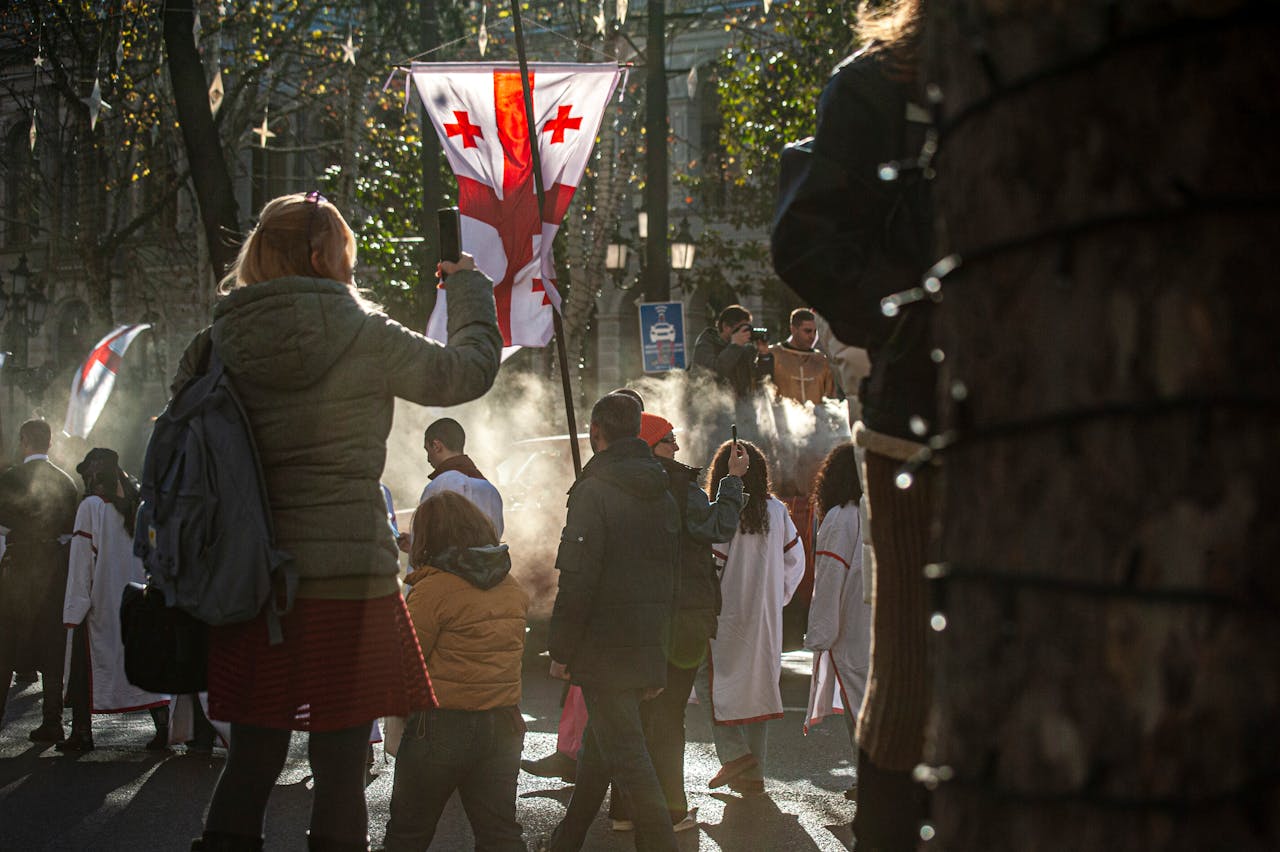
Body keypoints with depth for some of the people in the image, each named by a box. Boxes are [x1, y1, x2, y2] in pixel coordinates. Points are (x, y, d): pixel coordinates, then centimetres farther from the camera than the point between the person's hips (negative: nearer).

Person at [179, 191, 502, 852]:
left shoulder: (216, 345, 2)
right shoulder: (365, 337, -7)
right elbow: (471, 368, 7)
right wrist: (468, 286, 24)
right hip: (348, 579, -4)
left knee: (249, 765, 10)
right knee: (340, 771, 2)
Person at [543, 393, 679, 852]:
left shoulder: (594, 491, -12)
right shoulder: (662, 495, 11)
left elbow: (577, 579, -17)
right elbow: (670, 576, 15)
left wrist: (561, 650, -10)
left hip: (605, 648, -8)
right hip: (648, 649, 8)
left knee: (624, 751, -6)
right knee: (598, 744, 18)